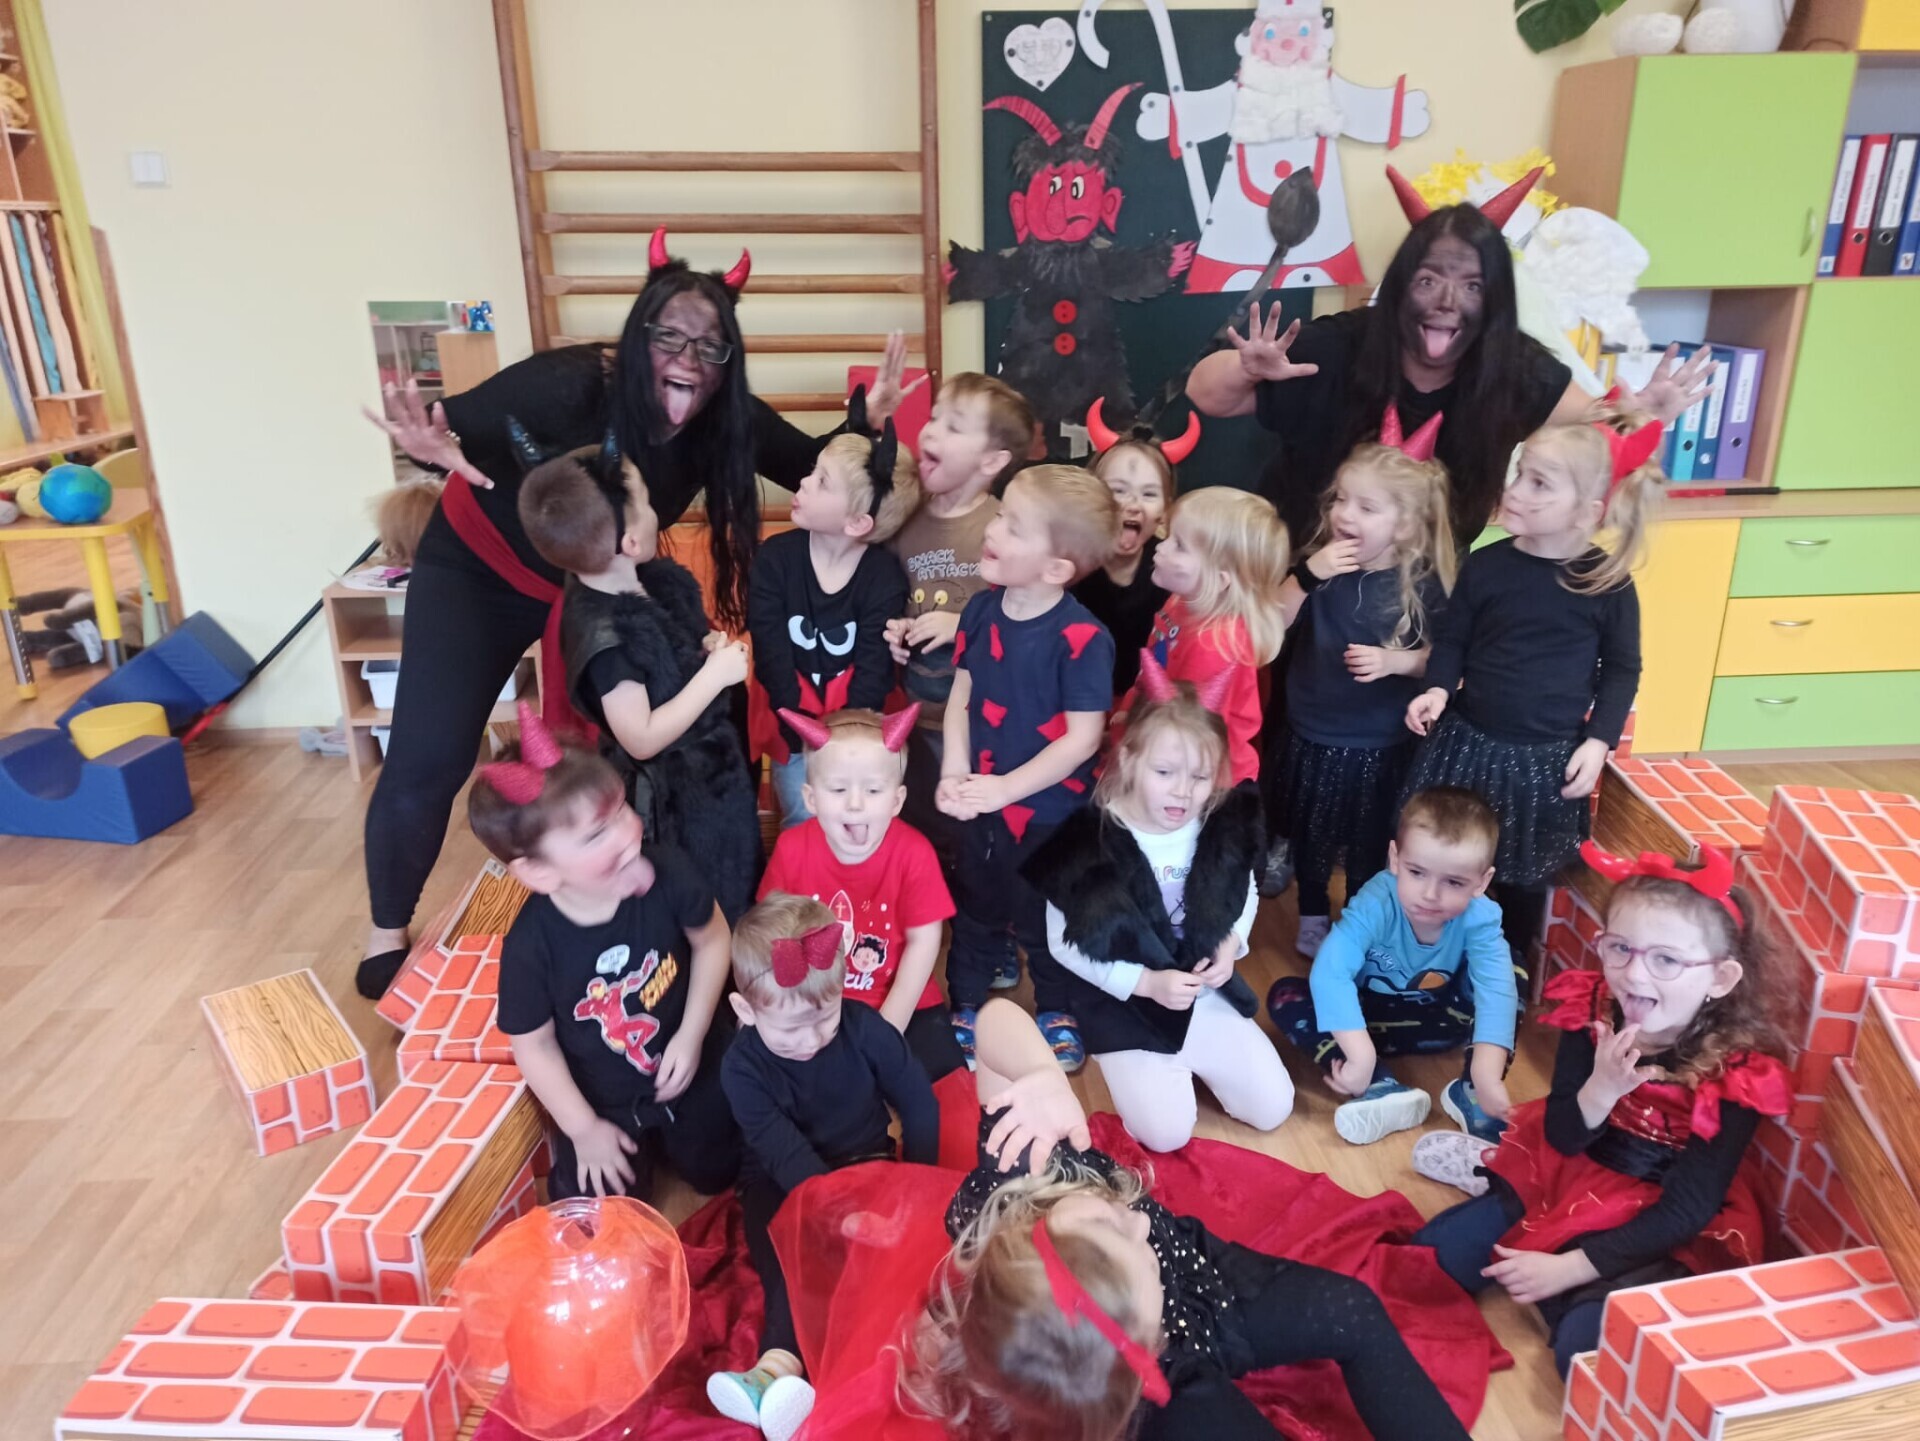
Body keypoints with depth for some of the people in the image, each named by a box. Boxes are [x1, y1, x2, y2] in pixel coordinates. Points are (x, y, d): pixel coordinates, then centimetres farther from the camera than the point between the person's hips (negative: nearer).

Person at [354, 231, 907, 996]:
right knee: (429, 757, -5)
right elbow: (452, 429, -26)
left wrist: (867, 421, -28)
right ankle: (389, 929, 20)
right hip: (479, 568, -3)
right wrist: (438, 454, -48)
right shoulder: (572, 386, -36)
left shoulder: (729, 420, -23)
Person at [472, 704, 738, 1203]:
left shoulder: (665, 871, -29)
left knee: (716, 1173, 16)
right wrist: (584, 1129, -10)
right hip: (602, 1098, -1)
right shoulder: (531, 945, -31)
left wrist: (692, 1035, -13)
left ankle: (667, 1134, 45)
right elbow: (534, 1045, -15)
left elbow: (712, 939, -10)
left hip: (691, 1066, 1)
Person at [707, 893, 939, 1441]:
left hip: (866, 1164, 1)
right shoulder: (742, 1066, -20)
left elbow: (919, 1104, -7)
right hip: (784, 1180, 0)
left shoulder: (866, 1029, -16)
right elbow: (784, 1151, -27)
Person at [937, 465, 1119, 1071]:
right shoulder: (981, 611, -5)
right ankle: (965, 1003, 45)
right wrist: (955, 775, -11)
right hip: (981, 803, 5)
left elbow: (1083, 737, -22)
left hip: (1049, 812, -5)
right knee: (975, 909, 23)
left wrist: (1006, 788, -21)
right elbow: (960, 697, 2)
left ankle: (1057, 1010, 42)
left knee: (1045, 919, 16)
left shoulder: (1081, 637, -24)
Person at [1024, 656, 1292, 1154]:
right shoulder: (1089, 843, -23)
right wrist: (1146, 982, -20)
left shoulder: (1222, 828, -10)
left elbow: (1245, 895, 10)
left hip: (1206, 990, 4)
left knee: (1272, 1108, 3)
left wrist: (1231, 943, -11)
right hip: (1125, 1003, -4)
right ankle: (1133, 1066, 20)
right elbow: (1063, 943, -14)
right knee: (1166, 1134, -11)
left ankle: (1186, 1063, 28)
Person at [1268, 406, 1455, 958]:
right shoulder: (1321, 561, -7)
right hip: (1310, 732, 3)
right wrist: (1308, 573, -24)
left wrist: (1394, 660, -25)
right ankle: (1313, 916, 42)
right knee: (1310, 836, 19)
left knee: (1369, 847, 13)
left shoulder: (1422, 584, -14)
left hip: (1380, 744, -2)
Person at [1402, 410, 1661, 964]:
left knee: (1524, 878, 15)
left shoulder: (1608, 583, -8)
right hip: (1467, 743, 2)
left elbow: (1622, 669, 2)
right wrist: (1438, 689, -12)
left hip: (1547, 759, -1)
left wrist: (1599, 741, -7)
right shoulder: (1485, 565, -5)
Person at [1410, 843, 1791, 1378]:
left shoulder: (1737, 1075, -24)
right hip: (1575, 1174, 4)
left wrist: (1570, 1267, -22)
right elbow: (1562, 1137, -8)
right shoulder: (1591, 1011, -16)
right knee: (1436, 1254, -6)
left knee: (1586, 1345, -26)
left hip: (1663, 1228, -3)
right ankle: (1497, 1173, 17)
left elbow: (1685, 1212, -20)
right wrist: (1601, 1089, -31)